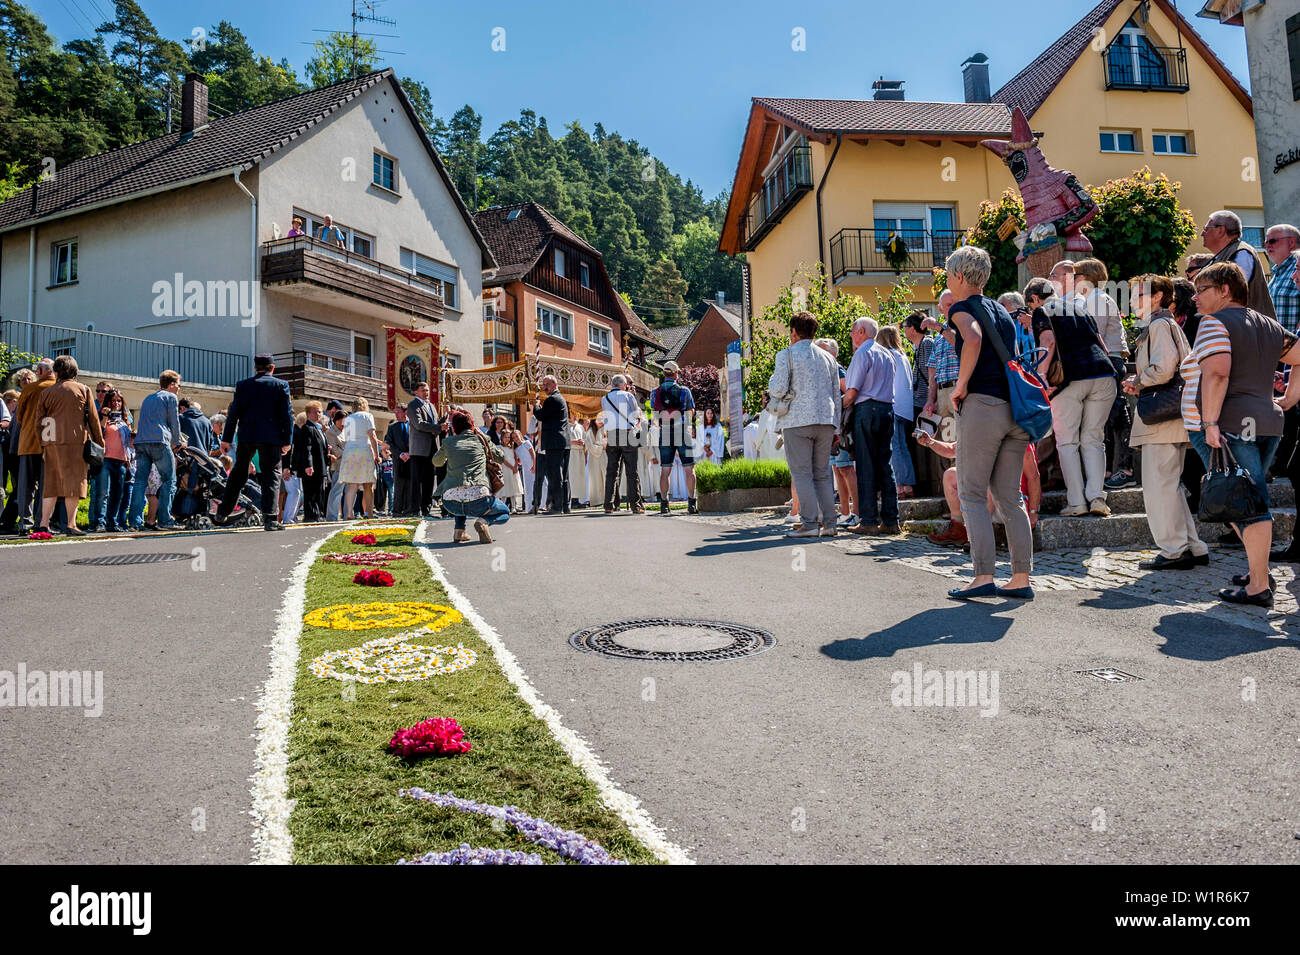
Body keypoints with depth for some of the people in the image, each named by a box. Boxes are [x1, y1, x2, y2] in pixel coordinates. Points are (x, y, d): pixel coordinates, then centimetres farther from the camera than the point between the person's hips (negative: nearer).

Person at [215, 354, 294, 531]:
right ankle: (269, 519, -7)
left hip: (246, 436, 3)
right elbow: (287, 414, -2)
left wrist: (226, 439, 8)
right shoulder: (281, 385, 2)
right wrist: (287, 441, 1)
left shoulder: (243, 385, 8)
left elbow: (233, 412, 6)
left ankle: (222, 514, 19)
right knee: (271, 476, 0)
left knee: (238, 475, 15)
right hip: (271, 437, -3)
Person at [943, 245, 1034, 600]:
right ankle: (1021, 578, 9)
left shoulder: (963, 307, -2)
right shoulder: (1002, 311, 23)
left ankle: (983, 577, -7)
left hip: (983, 403, -7)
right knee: (1009, 496, 10)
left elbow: (973, 338, -23)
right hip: (1016, 407, 8)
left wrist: (961, 385, -16)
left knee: (972, 494, -2)